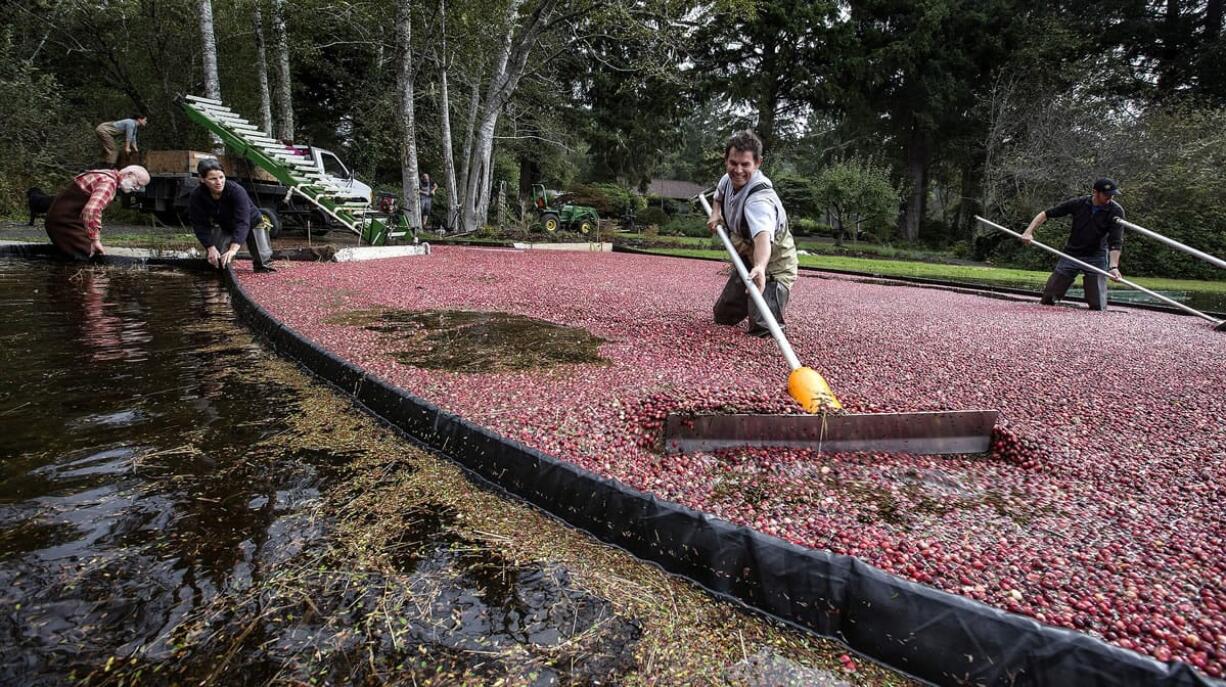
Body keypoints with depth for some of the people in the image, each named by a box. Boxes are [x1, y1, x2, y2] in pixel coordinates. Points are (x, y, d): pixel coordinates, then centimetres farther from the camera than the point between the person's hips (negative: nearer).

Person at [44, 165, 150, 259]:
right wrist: (95, 240, -27)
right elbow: (91, 210, -34)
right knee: (87, 254, -12)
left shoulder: (109, 177, 11)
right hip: (65, 220, -10)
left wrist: (96, 239, 12)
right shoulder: (109, 182, -21)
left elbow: (96, 207, 18)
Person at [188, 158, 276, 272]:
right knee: (215, 259, -9)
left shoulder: (237, 191, -36)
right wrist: (211, 248, -29)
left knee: (263, 259, -13)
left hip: (251, 222, -3)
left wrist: (233, 249, -54)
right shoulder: (196, 197, -23)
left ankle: (262, 265, 24)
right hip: (224, 226, 3)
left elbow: (242, 222, -44)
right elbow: (200, 225, -17)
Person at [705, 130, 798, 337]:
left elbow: (763, 236, -58)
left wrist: (760, 268, -76)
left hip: (773, 267, -7)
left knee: (762, 327, -21)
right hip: (747, 261, 7)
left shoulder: (760, 199, -36)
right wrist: (716, 212, 1)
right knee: (722, 316, 12)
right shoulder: (729, 179, -9)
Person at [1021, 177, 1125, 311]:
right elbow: (1046, 214, 0)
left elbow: (1116, 242, -17)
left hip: (1096, 258, -1)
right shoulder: (1078, 203, -7)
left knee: (1098, 307, -8)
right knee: (1047, 300, -3)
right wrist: (1029, 232, -14)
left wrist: (1113, 266, -30)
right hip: (1071, 254, 1)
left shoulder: (1116, 211, -11)